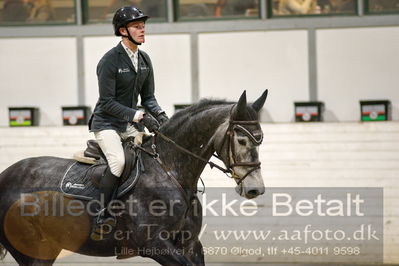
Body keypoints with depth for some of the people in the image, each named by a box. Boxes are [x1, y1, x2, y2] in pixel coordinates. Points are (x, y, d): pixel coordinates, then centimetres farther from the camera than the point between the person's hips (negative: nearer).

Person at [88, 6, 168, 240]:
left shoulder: (144, 60, 7)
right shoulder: (110, 60, -15)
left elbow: (148, 97, 12)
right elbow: (107, 102, -19)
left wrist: (160, 115, -9)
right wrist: (138, 116, -26)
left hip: (130, 125, 7)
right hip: (106, 124, -7)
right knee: (118, 161, -30)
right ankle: (101, 216, -23)